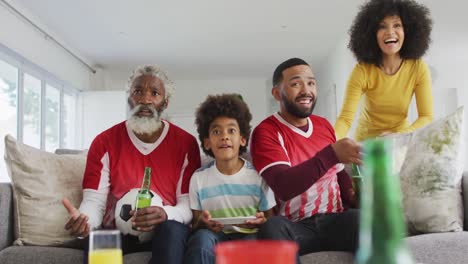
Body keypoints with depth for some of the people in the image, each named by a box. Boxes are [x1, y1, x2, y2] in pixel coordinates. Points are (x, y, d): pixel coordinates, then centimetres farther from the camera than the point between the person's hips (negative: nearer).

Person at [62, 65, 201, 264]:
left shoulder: (186, 143, -1)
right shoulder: (104, 142, 2)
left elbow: (189, 204, -4)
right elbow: (94, 200, -5)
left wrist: (165, 214, -28)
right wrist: (84, 219, -30)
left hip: (165, 230, 1)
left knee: (173, 229, -34)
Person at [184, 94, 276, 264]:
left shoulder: (258, 175, 0)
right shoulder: (199, 178, 3)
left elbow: (270, 220, 9)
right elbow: (194, 224, 8)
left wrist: (262, 222, -15)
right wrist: (202, 223, -17)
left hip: (249, 237, 0)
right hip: (215, 237, 1)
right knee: (202, 238, -34)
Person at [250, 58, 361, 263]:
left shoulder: (324, 125, 14)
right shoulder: (266, 132, -5)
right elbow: (283, 187, -21)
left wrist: (357, 198, 1)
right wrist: (332, 153, -30)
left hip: (334, 220, 3)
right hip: (295, 227, -3)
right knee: (273, 227, -38)